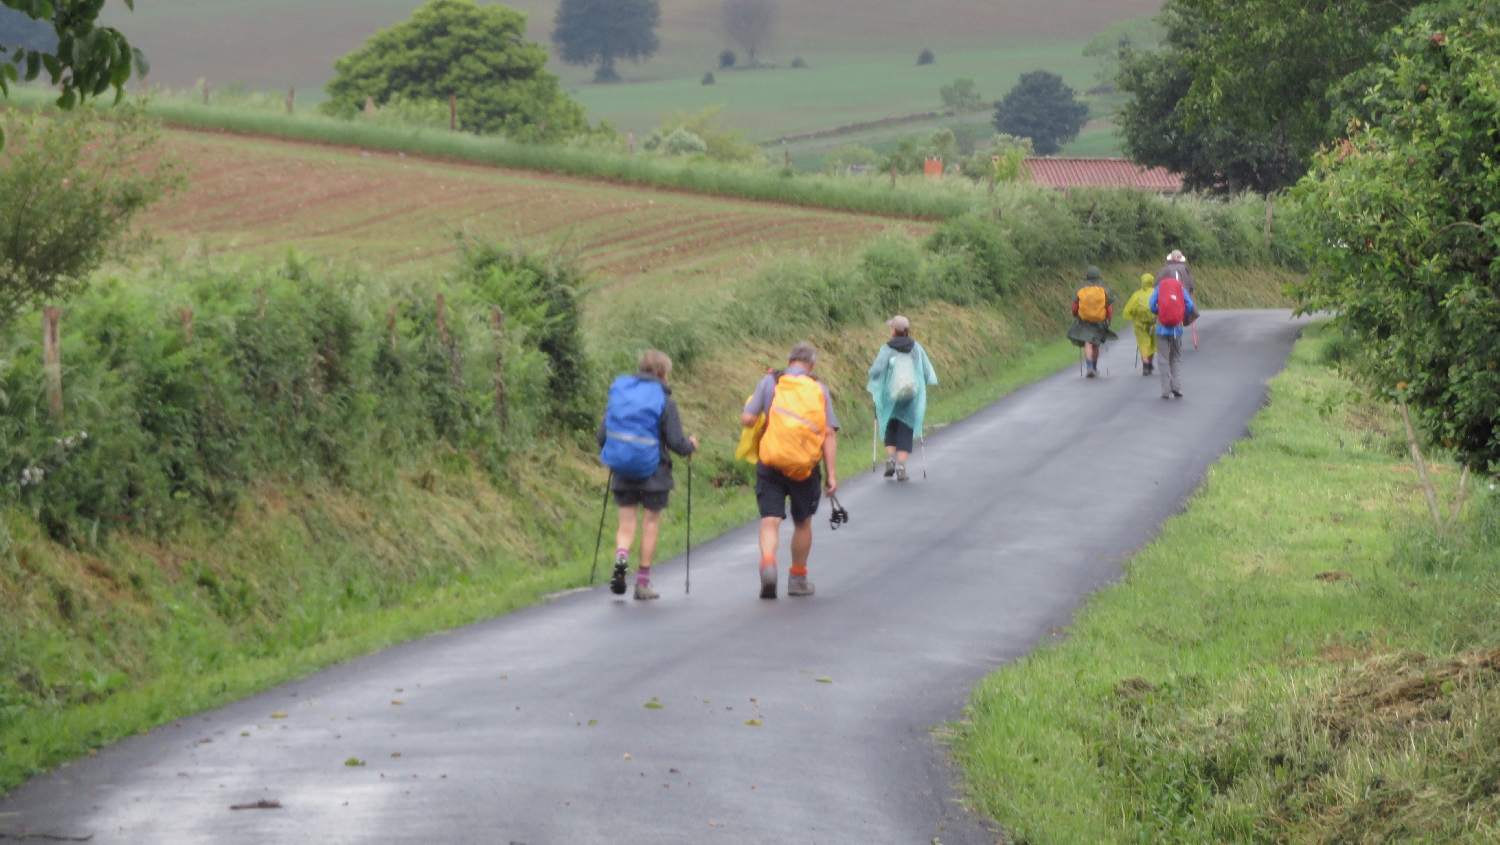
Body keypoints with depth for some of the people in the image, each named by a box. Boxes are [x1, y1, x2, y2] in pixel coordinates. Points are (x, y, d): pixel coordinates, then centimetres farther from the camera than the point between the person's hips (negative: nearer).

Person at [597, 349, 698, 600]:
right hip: (653, 471, -3)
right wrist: (690, 446, 12)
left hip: (621, 469, 3)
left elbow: (602, 435, 4)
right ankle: (643, 583, 12)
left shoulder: (618, 393, 2)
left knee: (627, 521, 11)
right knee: (651, 523, 10)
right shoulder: (664, 401, -10)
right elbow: (675, 442, -10)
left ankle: (621, 556, -20)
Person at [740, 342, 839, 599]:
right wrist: (831, 474, -1)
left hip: (770, 464, -1)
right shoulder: (819, 389, 3)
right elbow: (829, 433, -2)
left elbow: (747, 419, -4)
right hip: (805, 467, 1)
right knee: (802, 523, 18)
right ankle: (798, 578, 28)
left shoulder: (770, 383, 2)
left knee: (770, 520, -3)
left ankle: (767, 561, -31)